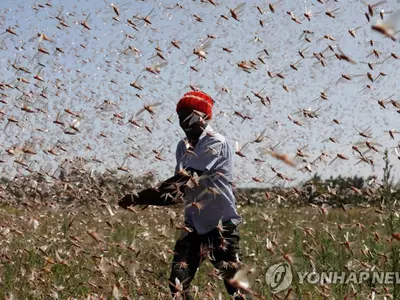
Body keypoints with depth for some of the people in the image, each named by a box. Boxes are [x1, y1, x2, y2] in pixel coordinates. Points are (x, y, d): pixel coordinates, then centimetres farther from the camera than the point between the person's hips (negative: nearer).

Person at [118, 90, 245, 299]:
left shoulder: (215, 143, -15)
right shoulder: (183, 146, 9)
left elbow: (183, 179, -24)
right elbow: (180, 190, 11)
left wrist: (139, 198, -26)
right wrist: (140, 199, -6)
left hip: (221, 225, -7)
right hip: (194, 225, 7)